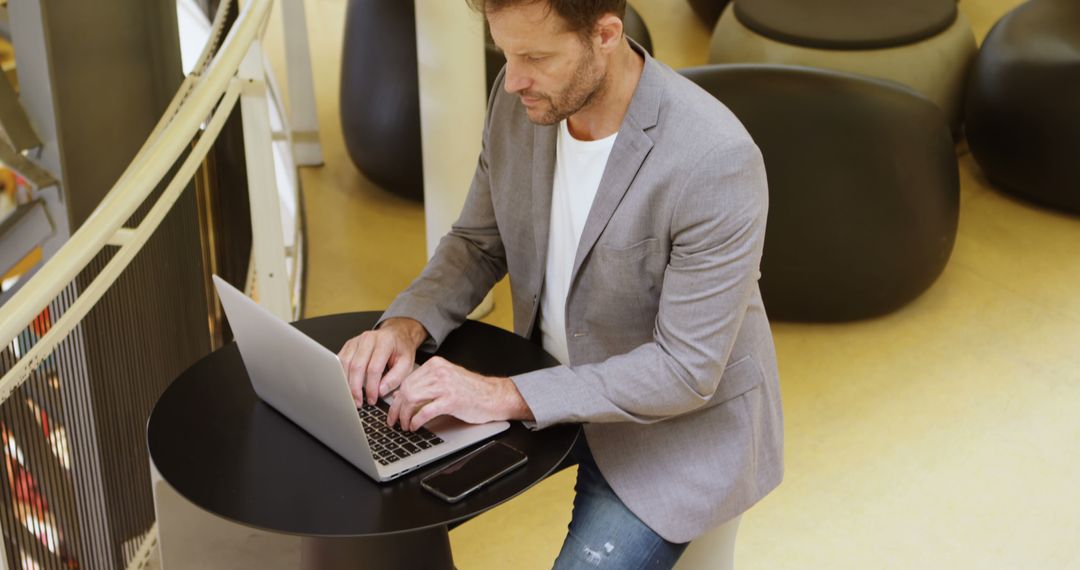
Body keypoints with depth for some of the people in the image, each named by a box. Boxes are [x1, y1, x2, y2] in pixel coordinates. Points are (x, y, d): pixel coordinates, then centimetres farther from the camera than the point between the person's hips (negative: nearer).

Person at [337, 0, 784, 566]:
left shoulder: (717, 162, -30)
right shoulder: (518, 99, -10)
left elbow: (686, 370, -26)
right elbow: (478, 242, 5)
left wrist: (508, 394, -31)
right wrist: (407, 324, -15)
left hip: (676, 427, -5)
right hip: (552, 390, 6)